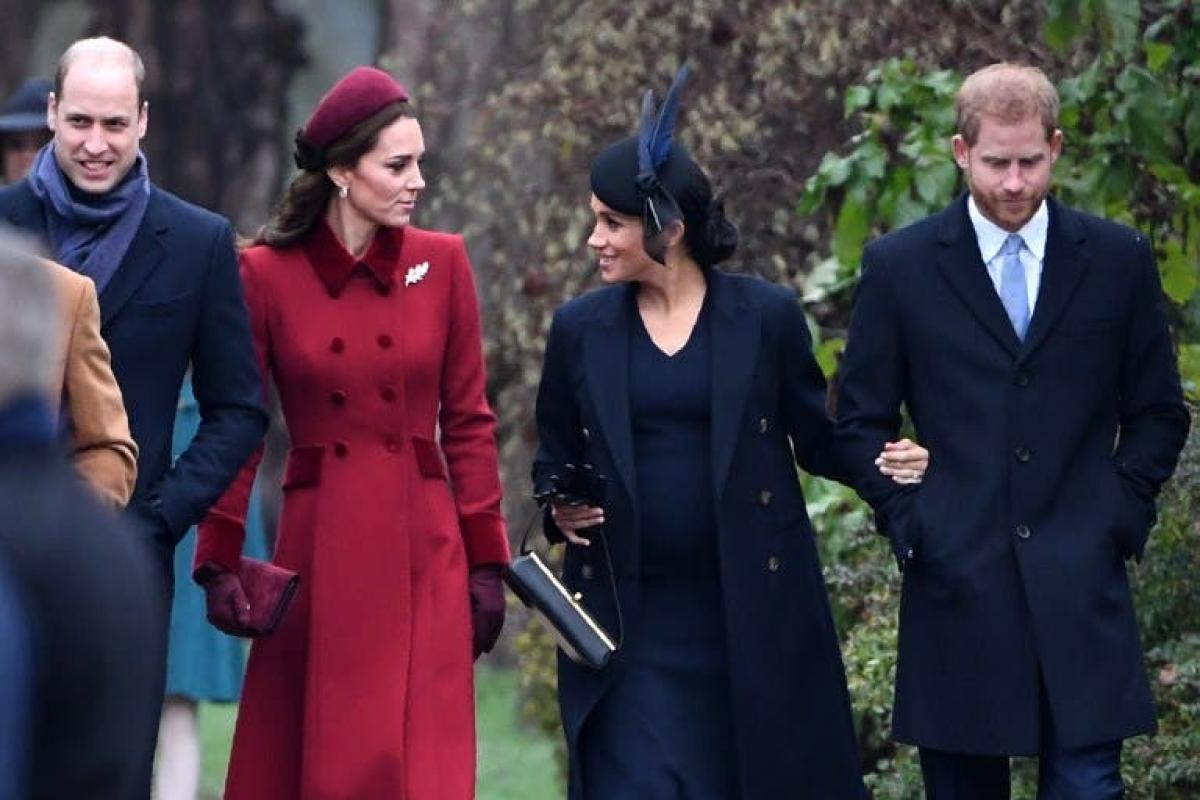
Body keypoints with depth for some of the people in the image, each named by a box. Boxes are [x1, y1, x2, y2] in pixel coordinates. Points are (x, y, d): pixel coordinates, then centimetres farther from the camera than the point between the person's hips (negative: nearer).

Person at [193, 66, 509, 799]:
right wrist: (220, 564, -4)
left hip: (423, 553, 1)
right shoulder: (267, 274, -2)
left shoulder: (442, 263, 3)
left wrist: (487, 561, 2)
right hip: (319, 555, -1)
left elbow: (469, 422, 6)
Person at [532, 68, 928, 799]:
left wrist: (888, 463, -14)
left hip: (754, 613, -1)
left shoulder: (766, 316, -2)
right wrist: (562, 510, -6)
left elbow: (817, 437, 5)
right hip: (631, 621, 1)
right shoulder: (581, 329, 4)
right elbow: (555, 461, 15)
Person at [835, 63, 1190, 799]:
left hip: (1080, 584, 0)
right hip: (956, 585, 0)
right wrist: (908, 522, -3)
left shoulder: (1119, 260, 6)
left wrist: (1121, 515, 0)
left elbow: (1158, 412, 12)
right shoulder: (900, 266, 3)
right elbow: (862, 422, 8)